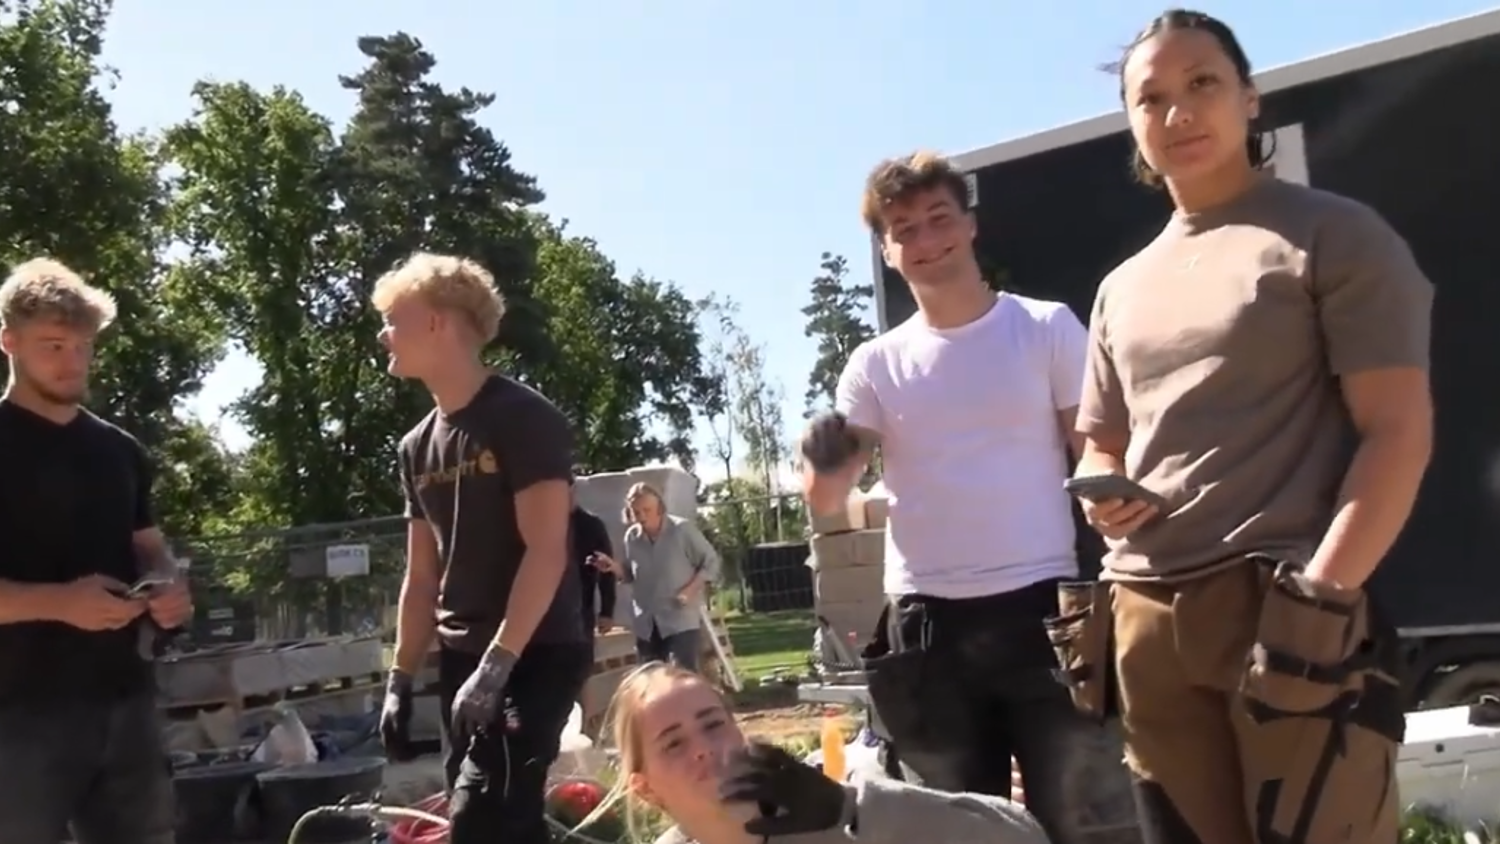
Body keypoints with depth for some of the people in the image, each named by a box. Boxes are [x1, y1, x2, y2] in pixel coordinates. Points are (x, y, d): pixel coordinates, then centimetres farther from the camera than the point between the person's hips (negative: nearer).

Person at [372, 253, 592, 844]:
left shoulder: (523, 417, -10)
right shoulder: (418, 446, 12)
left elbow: (545, 551, -17)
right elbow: (422, 576, 15)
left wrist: (497, 663, -23)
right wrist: (401, 679, 11)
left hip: (537, 655, -7)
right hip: (461, 660, 7)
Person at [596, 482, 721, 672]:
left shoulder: (682, 529, -10)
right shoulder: (632, 537, 2)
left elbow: (711, 562, -3)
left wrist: (692, 589, -16)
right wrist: (614, 566, -4)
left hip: (682, 621, -5)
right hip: (646, 624, 5)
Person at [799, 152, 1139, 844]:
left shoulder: (1048, 328, 2)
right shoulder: (876, 364, 7)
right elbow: (825, 502, 3)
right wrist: (824, 461, -21)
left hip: (1041, 605, -2)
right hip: (926, 621, 2)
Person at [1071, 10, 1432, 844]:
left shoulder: (1334, 235, 2)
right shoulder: (1122, 289, 18)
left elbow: (1398, 429, -7)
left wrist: (1320, 595, -17)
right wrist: (1101, 493, 1)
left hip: (1288, 607, -5)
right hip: (1146, 619, 6)